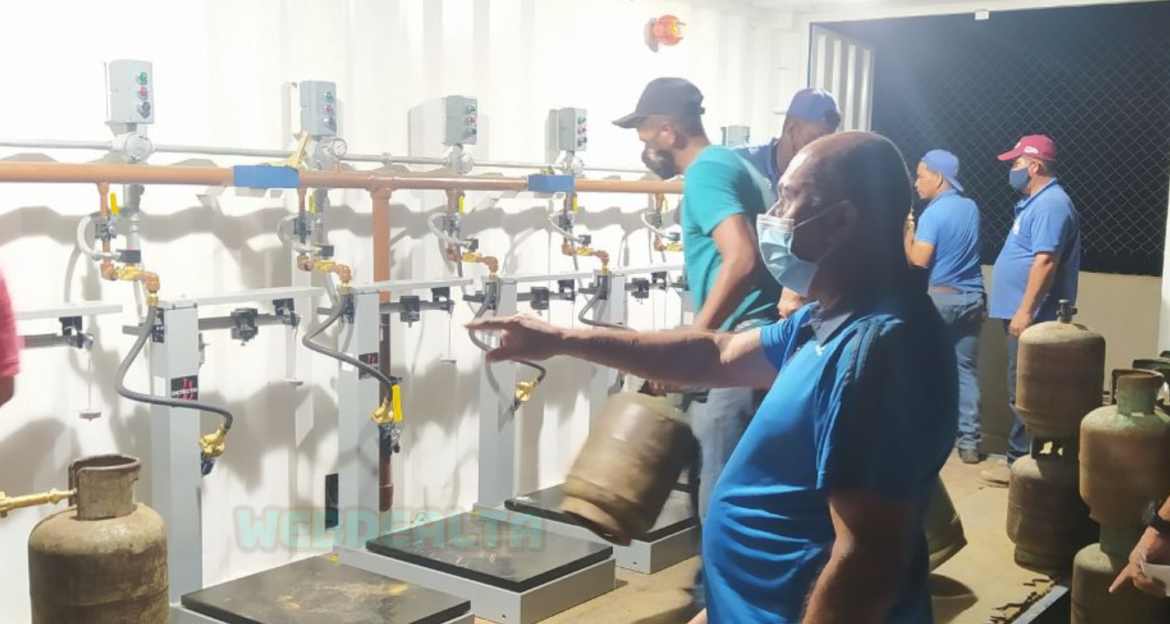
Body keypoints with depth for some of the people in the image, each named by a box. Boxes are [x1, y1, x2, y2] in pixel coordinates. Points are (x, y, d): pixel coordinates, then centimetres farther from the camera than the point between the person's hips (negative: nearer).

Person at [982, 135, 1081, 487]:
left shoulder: (1050, 204, -16)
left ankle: (1021, 462, -1)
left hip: (1031, 317, -11)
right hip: (1023, 313, 11)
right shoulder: (1037, 202, 18)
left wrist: (1025, 312, -26)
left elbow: (1045, 262, -24)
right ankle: (1022, 457, 19)